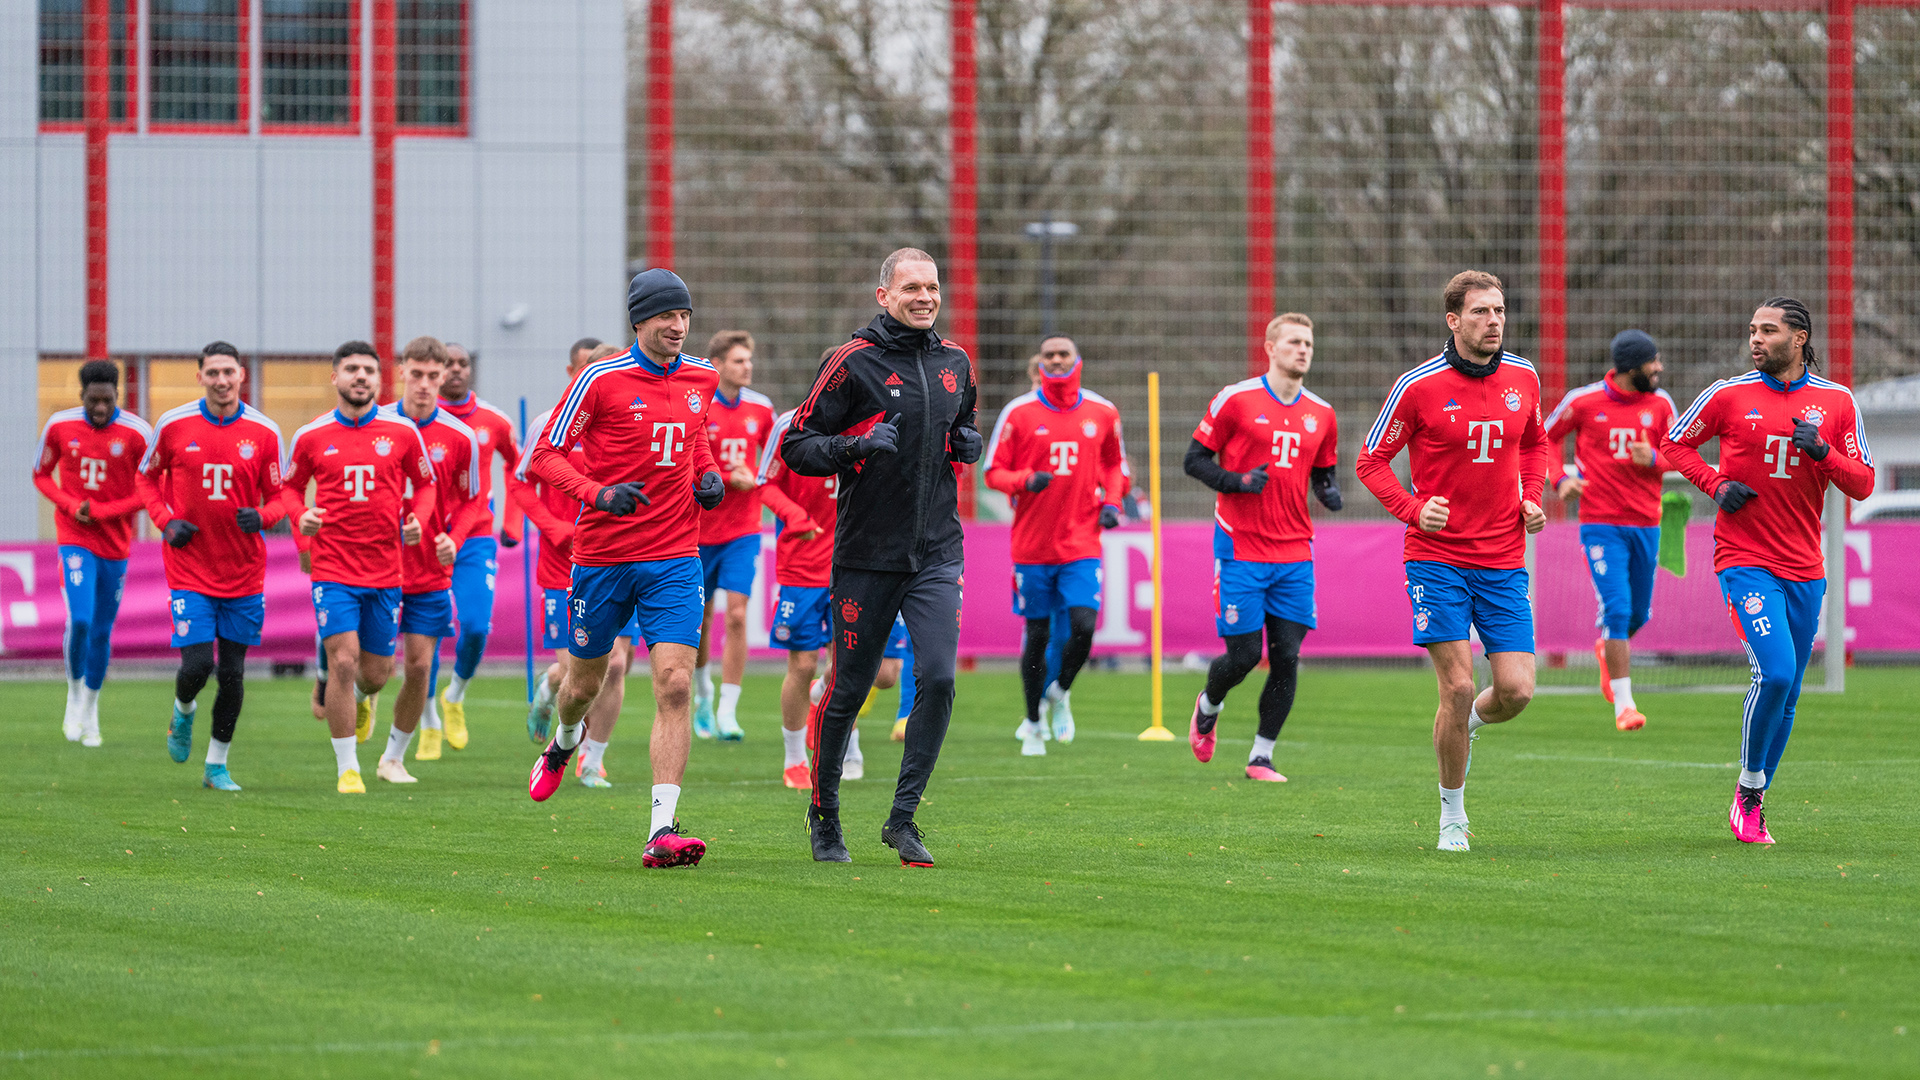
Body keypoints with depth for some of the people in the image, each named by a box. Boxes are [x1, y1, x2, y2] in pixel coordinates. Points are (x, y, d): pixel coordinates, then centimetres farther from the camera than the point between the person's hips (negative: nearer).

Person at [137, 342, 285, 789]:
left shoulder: (263, 432, -2)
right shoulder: (173, 425, -3)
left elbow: (278, 498, 6)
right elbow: (147, 478, 11)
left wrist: (262, 517, -17)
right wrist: (166, 522, -5)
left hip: (244, 569, 1)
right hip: (190, 565, -1)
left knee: (232, 674, 5)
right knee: (197, 664, -11)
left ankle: (217, 765, 20)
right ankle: (183, 712, 25)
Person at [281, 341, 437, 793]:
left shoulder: (403, 432, 1)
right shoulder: (311, 437, 0)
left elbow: (424, 484, 14)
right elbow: (290, 487, 13)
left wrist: (417, 518, -6)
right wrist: (300, 516, -8)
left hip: (386, 570, 2)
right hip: (333, 569, -2)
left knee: (377, 671, 9)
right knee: (343, 662, -13)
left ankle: (362, 697, 49)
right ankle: (347, 769, -3)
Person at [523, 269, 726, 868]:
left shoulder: (701, 379, 6)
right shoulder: (601, 380, -9)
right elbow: (545, 454, -6)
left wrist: (710, 476, 6)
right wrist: (599, 493, -22)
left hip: (674, 559, 2)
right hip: (602, 554, -2)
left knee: (674, 685, -14)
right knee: (584, 681, 15)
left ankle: (662, 831, -17)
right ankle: (562, 744, 53)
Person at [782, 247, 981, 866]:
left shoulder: (954, 364, 10)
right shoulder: (854, 363, -6)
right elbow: (795, 446, -5)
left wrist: (967, 445, 5)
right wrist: (855, 446, -21)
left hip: (936, 553, 4)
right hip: (867, 553, -3)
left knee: (937, 680, -13)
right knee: (848, 691, 4)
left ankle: (903, 818, -4)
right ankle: (824, 814, 25)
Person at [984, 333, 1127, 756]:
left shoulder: (1102, 413, 5)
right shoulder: (1019, 413, -2)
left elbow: (1113, 463, 21)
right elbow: (994, 471, 1)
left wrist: (1111, 502, 4)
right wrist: (1026, 481, -19)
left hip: (1081, 544, 1)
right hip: (1032, 544, -1)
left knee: (1083, 626, -14)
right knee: (1037, 634, 5)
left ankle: (1059, 693, 16)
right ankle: (1032, 723, 22)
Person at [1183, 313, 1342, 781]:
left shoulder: (1321, 414, 10)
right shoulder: (1236, 399, -4)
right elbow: (1195, 459, 0)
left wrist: (1330, 492, -1)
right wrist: (1236, 482, -17)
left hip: (1294, 553, 4)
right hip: (1241, 546, -4)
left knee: (1286, 658, -3)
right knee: (1243, 654, -5)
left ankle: (1262, 757, 8)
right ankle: (1208, 708, 28)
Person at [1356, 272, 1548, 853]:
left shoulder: (1523, 378, 5)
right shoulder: (1418, 386, -8)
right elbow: (1371, 461, 0)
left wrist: (1532, 498, 7)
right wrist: (1413, 508, -15)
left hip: (1503, 560, 4)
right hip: (1438, 557, -4)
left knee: (1516, 691, -6)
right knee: (1458, 685, -10)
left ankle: (1467, 725, 30)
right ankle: (1452, 816, 7)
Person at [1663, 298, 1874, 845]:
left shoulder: (1836, 401, 4)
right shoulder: (1730, 394, -1)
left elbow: (1862, 484, 5)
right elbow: (1676, 443, 12)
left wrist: (1822, 451, -13)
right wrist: (1716, 485, -5)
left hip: (1804, 568, 3)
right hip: (1744, 559, -3)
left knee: (1787, 693, 8)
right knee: (1775, 672, -20)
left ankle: (1755, 807, 22)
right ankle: (1748, 787, -1)